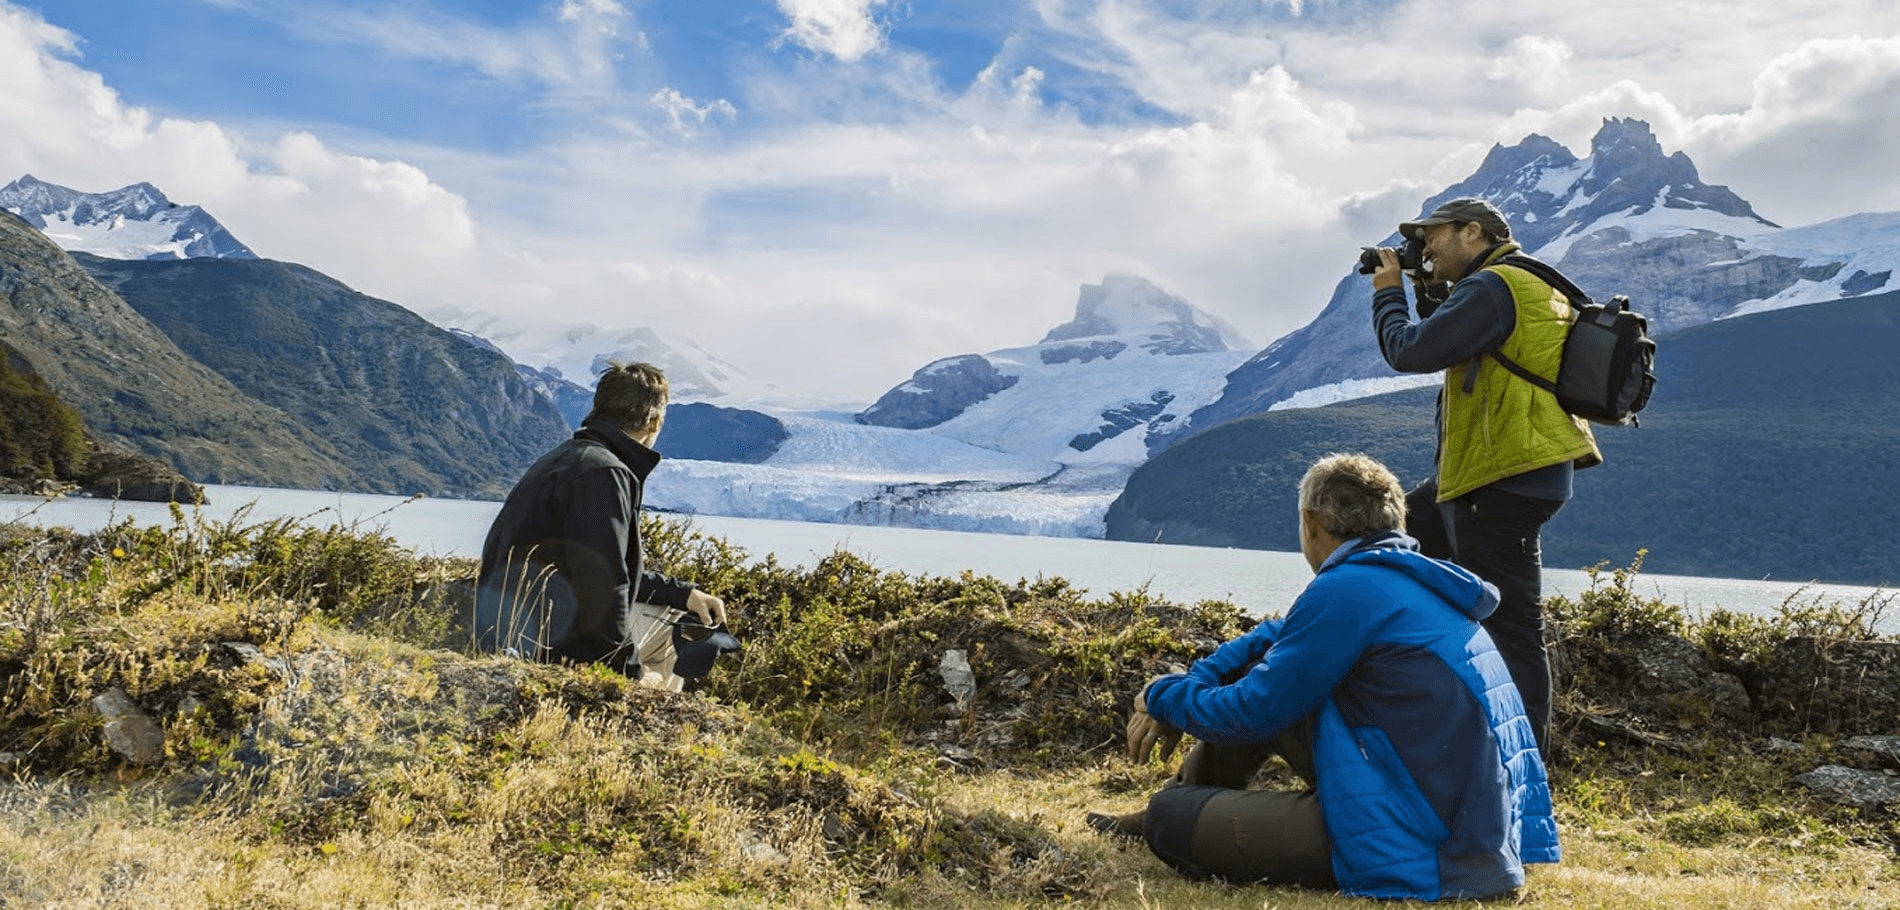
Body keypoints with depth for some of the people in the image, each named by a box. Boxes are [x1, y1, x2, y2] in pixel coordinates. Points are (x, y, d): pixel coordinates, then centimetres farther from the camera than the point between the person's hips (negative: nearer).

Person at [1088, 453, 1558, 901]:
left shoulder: (1347, 589, -17)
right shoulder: (1414, 579, 12)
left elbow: (1250, 714, -10)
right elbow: (1282, 637, 24)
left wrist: (1161, 695, 8)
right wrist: (1189, 686, 18)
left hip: (1414, 854, -10)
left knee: (1170, 817, -10)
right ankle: (1181, 796, 34)